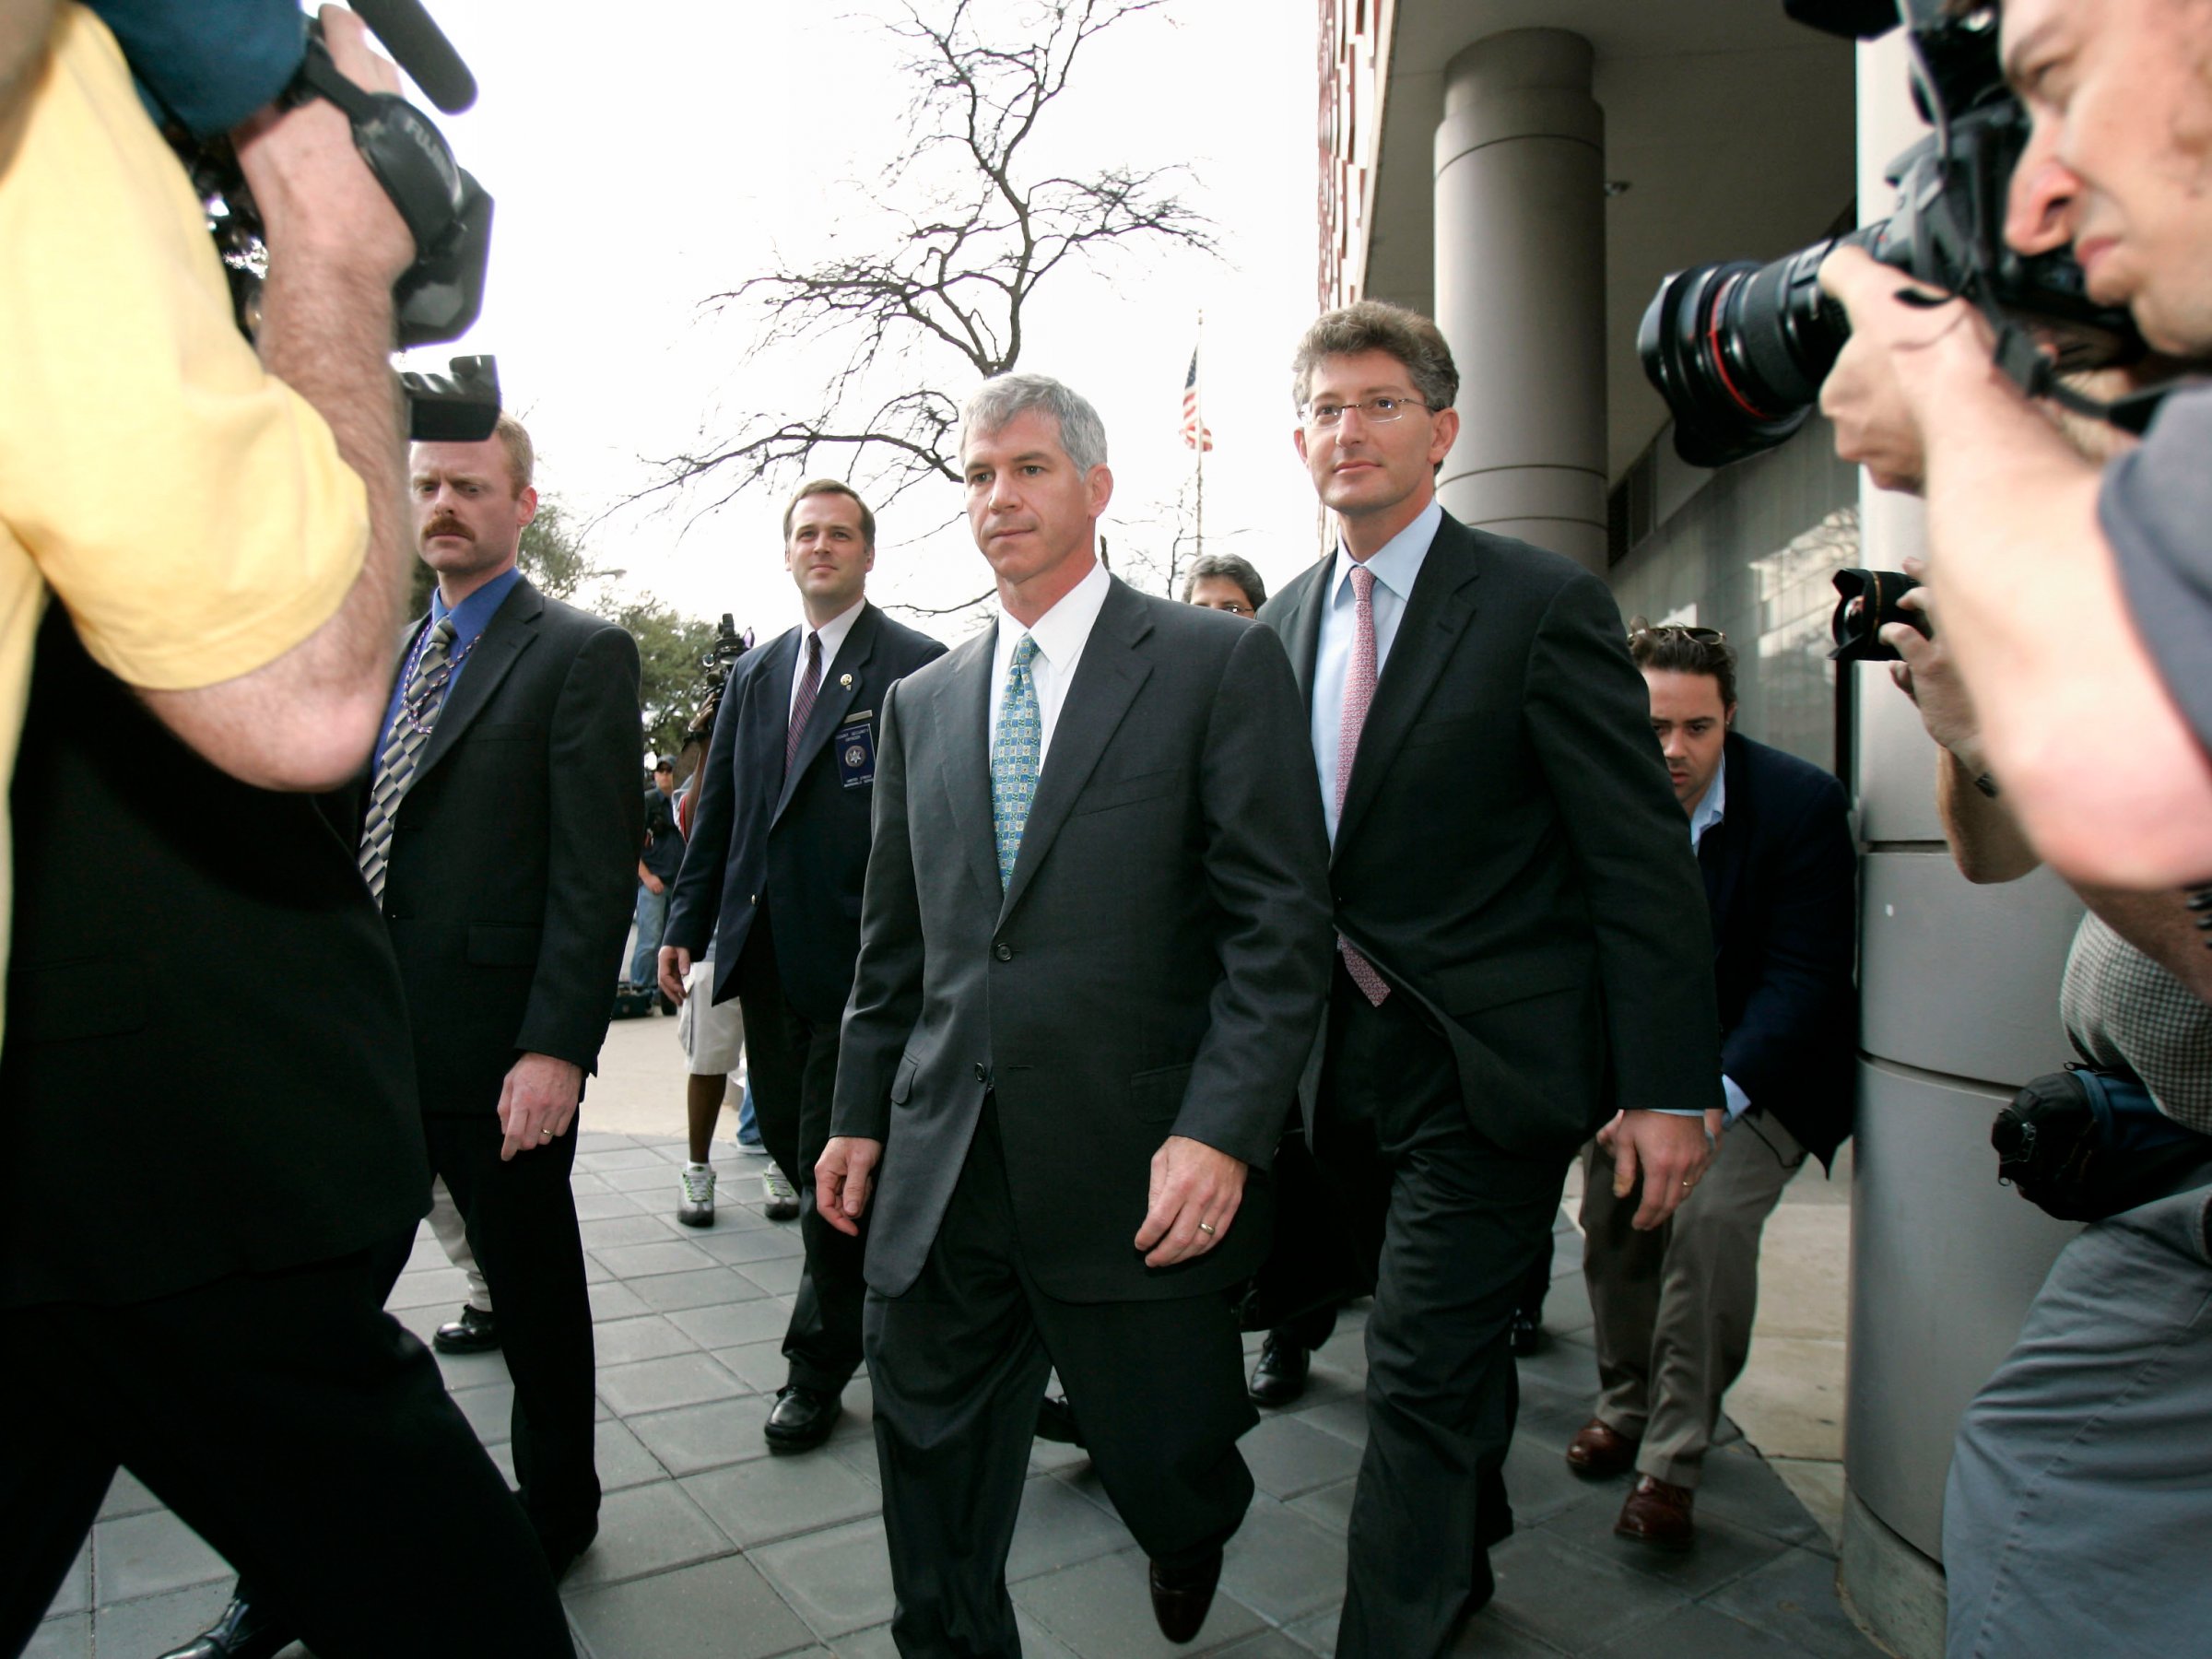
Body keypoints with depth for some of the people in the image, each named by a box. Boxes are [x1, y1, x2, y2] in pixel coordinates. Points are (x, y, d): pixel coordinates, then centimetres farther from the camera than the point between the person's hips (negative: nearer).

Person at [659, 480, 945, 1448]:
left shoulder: (917, 667, -4)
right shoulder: (754, 674, 15)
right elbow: (718, 810, 16)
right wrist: (687, 924, 10)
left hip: (858, 955, -6)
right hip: (765, 951, 7)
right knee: (789, 1144, 15)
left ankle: (819, 1365, 18)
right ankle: (873, 1295, 37)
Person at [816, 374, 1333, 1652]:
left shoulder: (1221, 663, -4)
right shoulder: (922, 703, 12)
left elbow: (1281, 922, -9)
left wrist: (1222, 1130, -17)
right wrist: (862, 1114, 13)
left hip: (1136, 1175, -3)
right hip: (943, 1170, 4)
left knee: (1164, 1465, 14)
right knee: (933, 1473, 12)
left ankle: (1190, 1543, 49)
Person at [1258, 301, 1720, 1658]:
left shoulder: (1544, 605, -11)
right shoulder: (1286, 625, 8)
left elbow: (1644, 863, -12)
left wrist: (1669, 1088, -15)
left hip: (1488, 1066, -6)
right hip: (1350, 1066, 6)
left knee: (1422, 1371, -5)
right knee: (1456, 1339, 24)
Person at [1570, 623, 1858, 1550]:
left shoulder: (1802, 802, -16)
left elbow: (1805, 974, -16)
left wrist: (1717, 1092, -27)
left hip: (1764, 1068, -3)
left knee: (1710, 1214, -21)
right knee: (1611, 1211, -3)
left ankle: (1671, 1461, -6)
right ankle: (1628, 1404, 26)